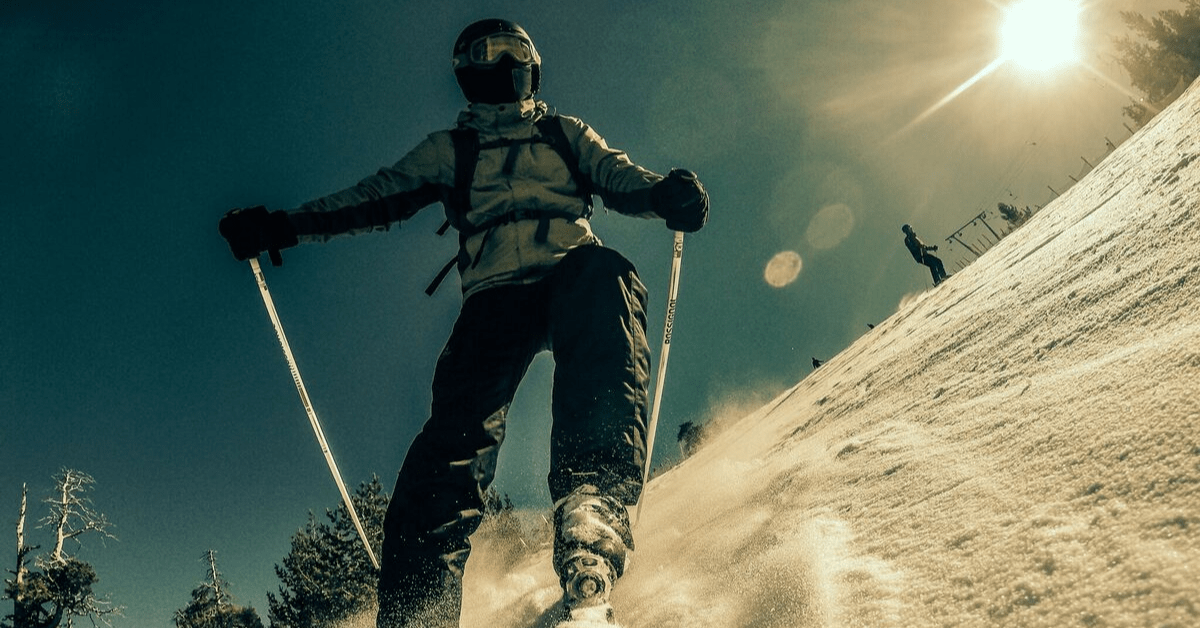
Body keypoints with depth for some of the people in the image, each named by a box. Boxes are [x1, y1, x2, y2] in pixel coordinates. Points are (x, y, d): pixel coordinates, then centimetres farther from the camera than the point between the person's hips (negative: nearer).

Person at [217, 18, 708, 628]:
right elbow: (372, 197, 19)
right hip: (495, 296, 1)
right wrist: (285, 225, 6)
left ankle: (593, 512, -50)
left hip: (570, 275, 0)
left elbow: (620, 178, 14)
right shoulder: (449, 150, 27)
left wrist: (662, 192, -10)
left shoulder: (567, 134, 29)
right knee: (459, 424, -24)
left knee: (605, 278, -37)